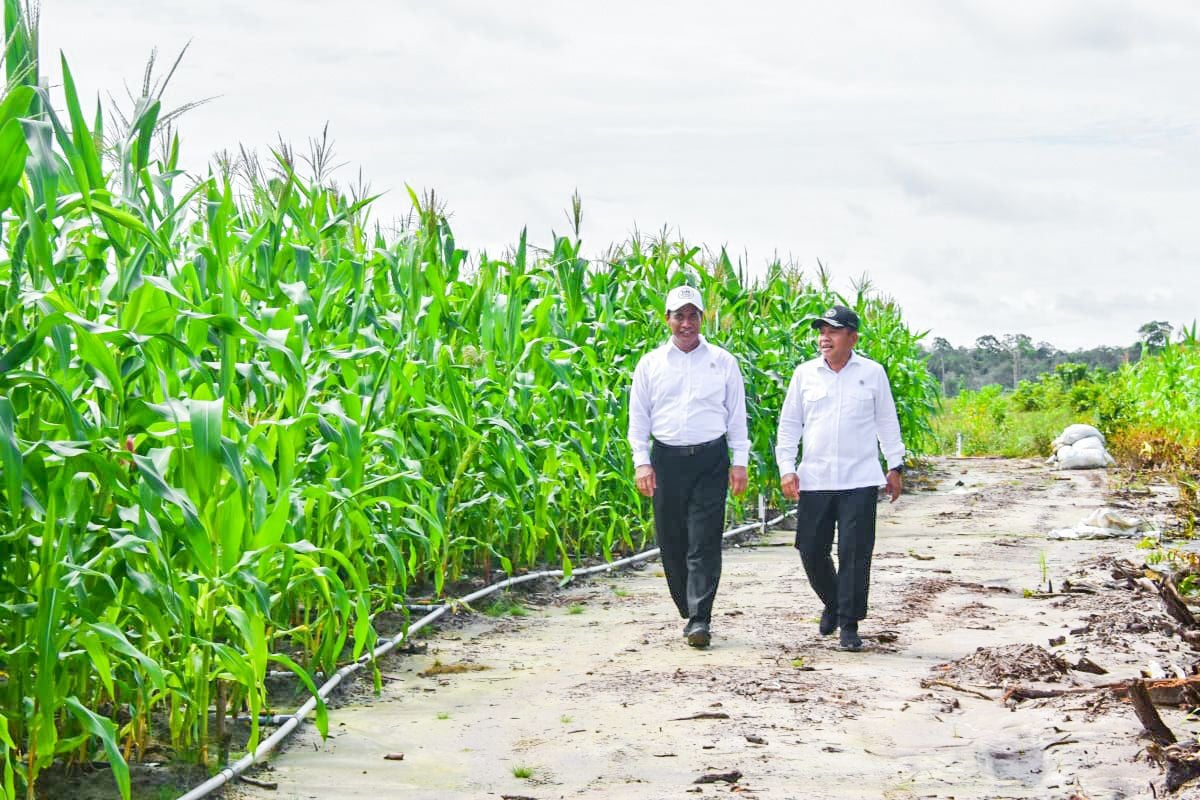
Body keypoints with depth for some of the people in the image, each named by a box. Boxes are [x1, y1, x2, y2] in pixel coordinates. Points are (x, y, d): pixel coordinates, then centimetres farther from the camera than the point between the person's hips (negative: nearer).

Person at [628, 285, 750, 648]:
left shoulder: (722, 361, 7)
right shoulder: (651, 363, 9)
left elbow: (736, 415, 9)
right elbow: (639, 416, 9)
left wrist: (740, 462, 3)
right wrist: (641, 462, -1)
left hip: (710, 459, -2)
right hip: (667, 459, 2)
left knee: (704, 543, -10)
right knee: (671, 543, 4)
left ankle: (700, 619, -12)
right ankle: (689, 613, 16)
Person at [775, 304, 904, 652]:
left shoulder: (872, 373, 4)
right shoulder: (805, 374, 7)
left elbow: (887, 422, 12)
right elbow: (789, 424, 10)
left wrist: (895, 466, 10)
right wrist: (786, 469, 1)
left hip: (860, 480, -2)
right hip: (814, 479, 2)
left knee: (855, 554, -6)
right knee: (811, 551, 5)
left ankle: (849, 624, 3)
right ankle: (833, 602, 31)